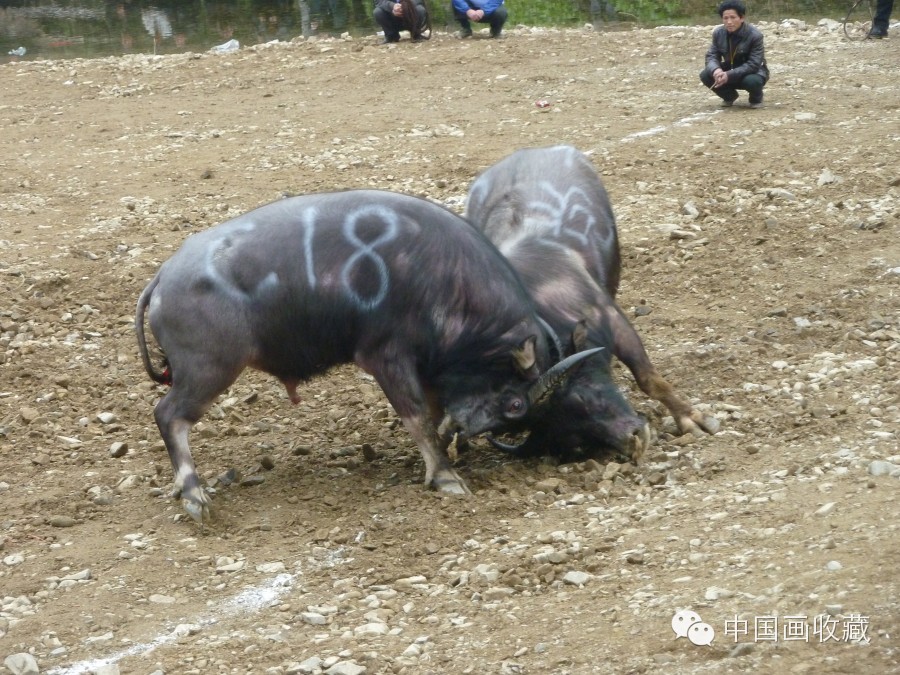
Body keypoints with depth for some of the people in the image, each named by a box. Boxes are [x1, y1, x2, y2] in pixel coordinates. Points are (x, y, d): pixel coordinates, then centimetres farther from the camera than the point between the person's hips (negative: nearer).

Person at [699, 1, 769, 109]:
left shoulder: (754, 35, -25)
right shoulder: (718, 33, -10)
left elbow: (753, 64, -28)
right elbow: (711, 56, -8)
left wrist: (729, 75, -39)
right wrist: (715, 70, -33)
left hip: (753, 71, -5)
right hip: (729, 70, 5)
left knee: (752, 81, -40)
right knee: (705, 75, -20)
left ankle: (756, 98, -1)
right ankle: (729, 96, 10)